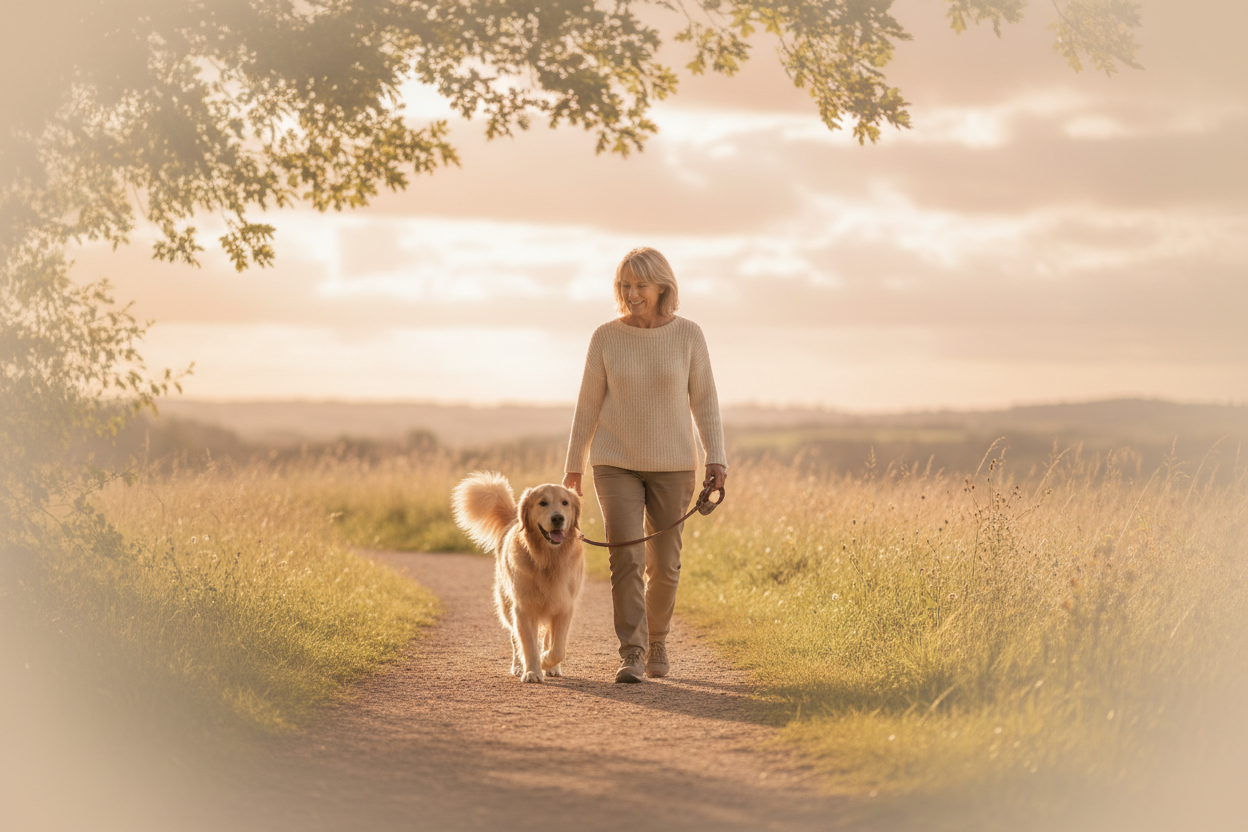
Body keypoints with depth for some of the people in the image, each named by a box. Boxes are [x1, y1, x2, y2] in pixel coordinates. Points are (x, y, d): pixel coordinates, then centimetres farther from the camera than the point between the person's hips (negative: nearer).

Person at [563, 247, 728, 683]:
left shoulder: (688, 335, -4)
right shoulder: (606, 337, -3)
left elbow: (704, 400, 0)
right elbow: (589, 403, 3)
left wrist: (716, 458, -9)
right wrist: (574, 465, 5)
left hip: (673, 466, 1)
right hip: (617, 465, -1)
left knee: (663, 564, 6)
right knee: (626, 558, -14)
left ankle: (656, 639, 30)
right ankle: (632, 654, -13)